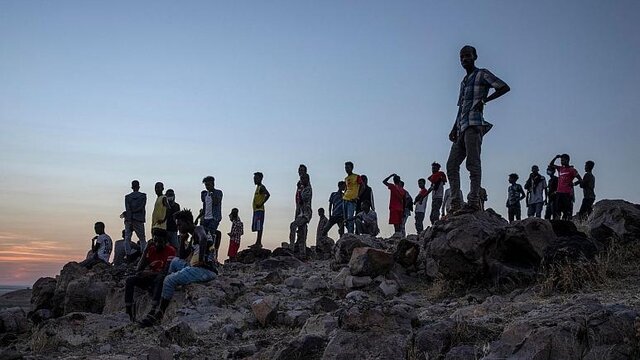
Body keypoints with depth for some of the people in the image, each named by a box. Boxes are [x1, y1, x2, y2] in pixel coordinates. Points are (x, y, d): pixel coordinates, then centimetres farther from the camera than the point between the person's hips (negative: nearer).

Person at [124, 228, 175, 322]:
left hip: (160, 280, -6)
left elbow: (165, 272, -21)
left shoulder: (170, 251, -12)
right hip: (149, 279, 6)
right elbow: (138, 269, 1)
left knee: (160, 278, -38)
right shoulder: (151, 249, 4)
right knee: (129, 280, -15)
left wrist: (148, 273, -21)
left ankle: (153, 310, -45)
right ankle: (128, 312, -20)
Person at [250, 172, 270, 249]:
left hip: (259, 210, -10)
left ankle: (258, 243, -14)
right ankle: (258, 243, 11)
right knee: (257, 227, 9)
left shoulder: (262, 187, -9)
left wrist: (261, 204, -23)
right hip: (256, 210, 10)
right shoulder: (257, 187, 21)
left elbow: (268, 195, -24)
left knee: (259, 227, -12)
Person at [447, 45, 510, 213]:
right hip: (462, 128, 8)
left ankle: (474, 201, -19)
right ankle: (456, 203, -1)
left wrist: (484, 100, -12)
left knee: (473, 162, -15)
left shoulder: (482, 75, 6)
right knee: (452, 164, 0)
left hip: (474, 124, -8)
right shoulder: (464, 82, 28)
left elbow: (505, 87, -4)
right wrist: (454, 129, 16)